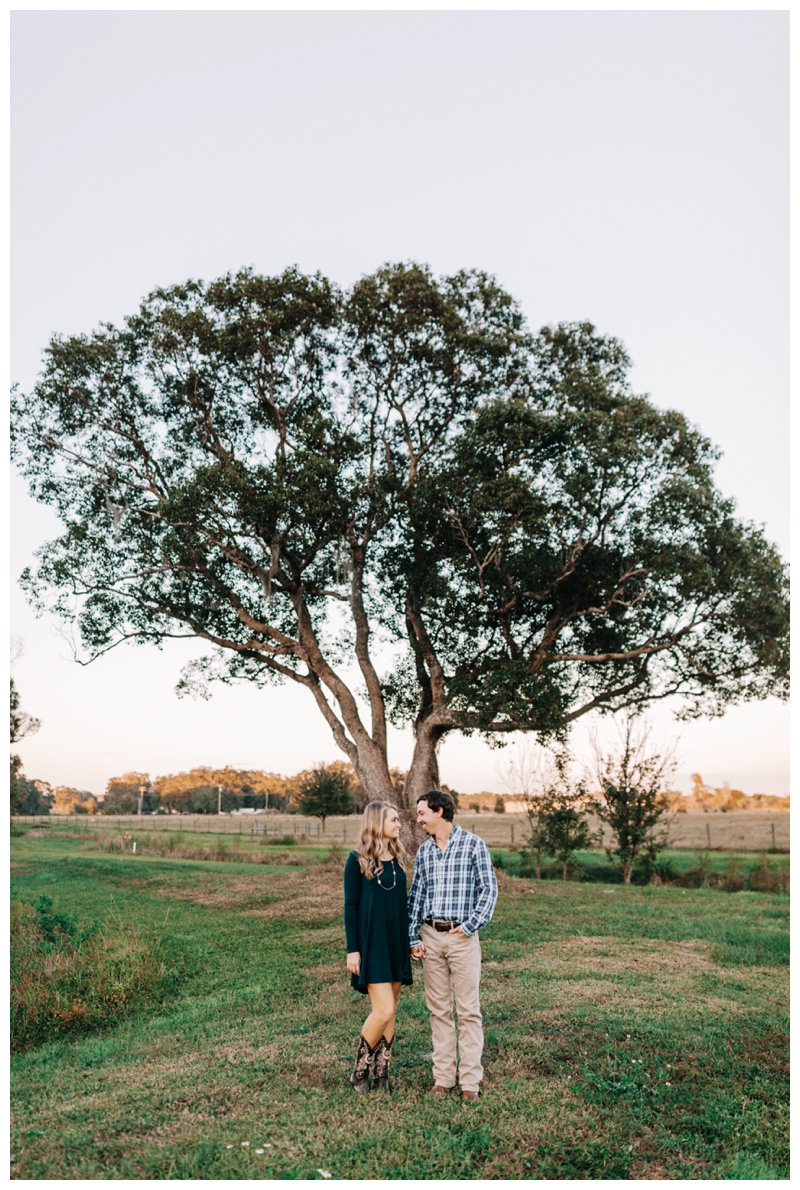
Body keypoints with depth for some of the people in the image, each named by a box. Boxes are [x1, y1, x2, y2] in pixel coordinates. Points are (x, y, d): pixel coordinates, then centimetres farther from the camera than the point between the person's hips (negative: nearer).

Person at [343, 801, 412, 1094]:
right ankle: (359, 1071, 11)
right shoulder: (358, 859, -9)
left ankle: (382, 1075, 19)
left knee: (389, 1013, 9)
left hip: (396, 943, 6)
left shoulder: (399, 858, 8)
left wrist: (410, 940, 14)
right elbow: (350, 905, -8)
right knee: (383, 1010, -9)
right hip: (371, 943, -6)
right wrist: (352, 949, -11)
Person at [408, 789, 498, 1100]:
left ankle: (470, 1079, 10)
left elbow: (489, 889, -5)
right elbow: (416, 895, 12)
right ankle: (443, 1077, 19)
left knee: (468, 1010, 1)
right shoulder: (424, 851, 10)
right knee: (438, 1009, 10)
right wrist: (413, 938, 4)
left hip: (462, 936, -4)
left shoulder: (473, 844, -5)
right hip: (430, 936, 4)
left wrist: (470, 925, -11)